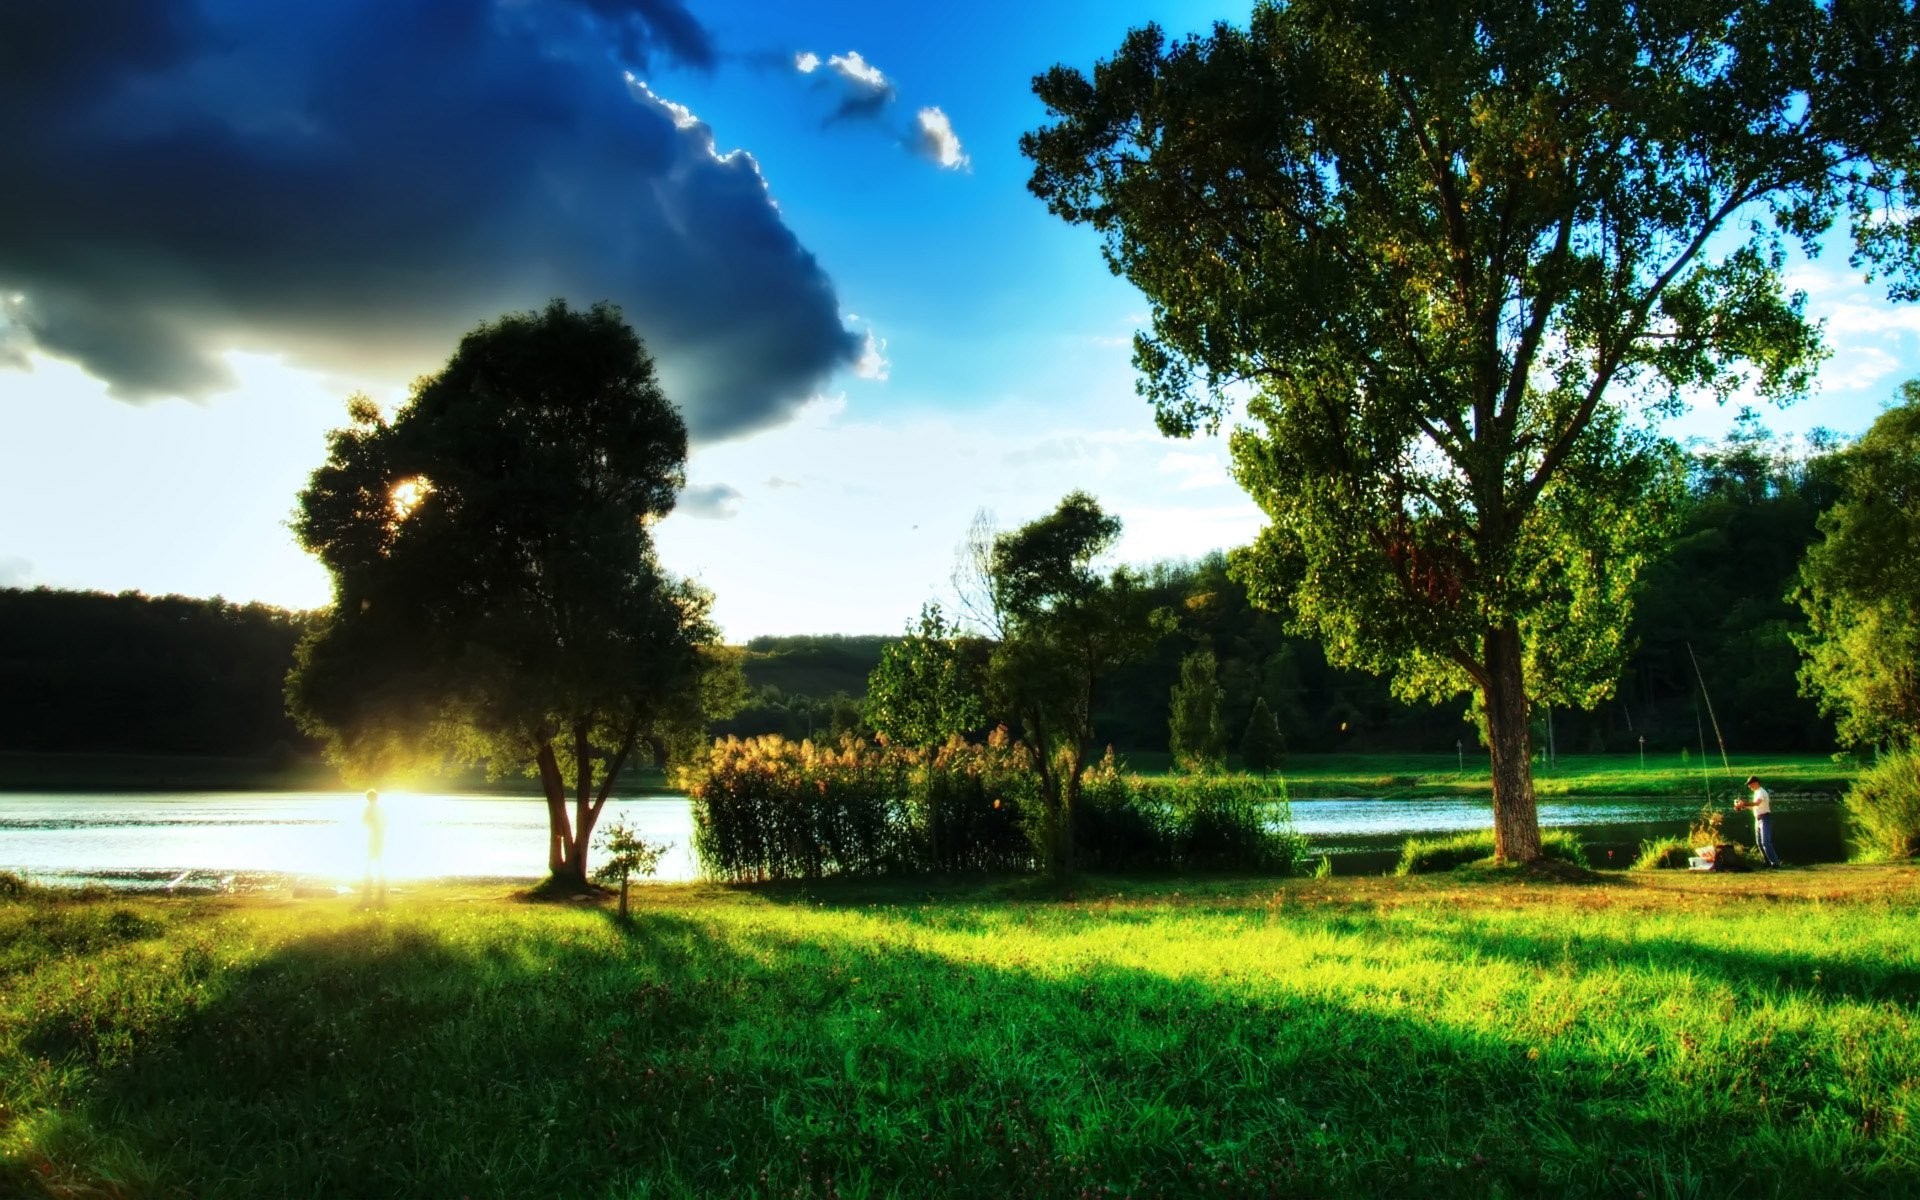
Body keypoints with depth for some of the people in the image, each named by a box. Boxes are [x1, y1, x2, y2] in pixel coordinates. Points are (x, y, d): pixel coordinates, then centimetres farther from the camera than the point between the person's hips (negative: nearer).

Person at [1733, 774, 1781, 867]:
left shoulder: (1761, 792, -14)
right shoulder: (1756, 793, 16)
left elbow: (1757, 803, -32)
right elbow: (1754, 806, 19)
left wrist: (1744, 803, -36)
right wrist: (1743, 805, 5)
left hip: (1765, 818, -10)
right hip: (1758, 819, 10)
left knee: (1765, 842, -16)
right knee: (1759, 842, 12)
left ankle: (1775, 862, -16)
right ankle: (1768, 862, 18)